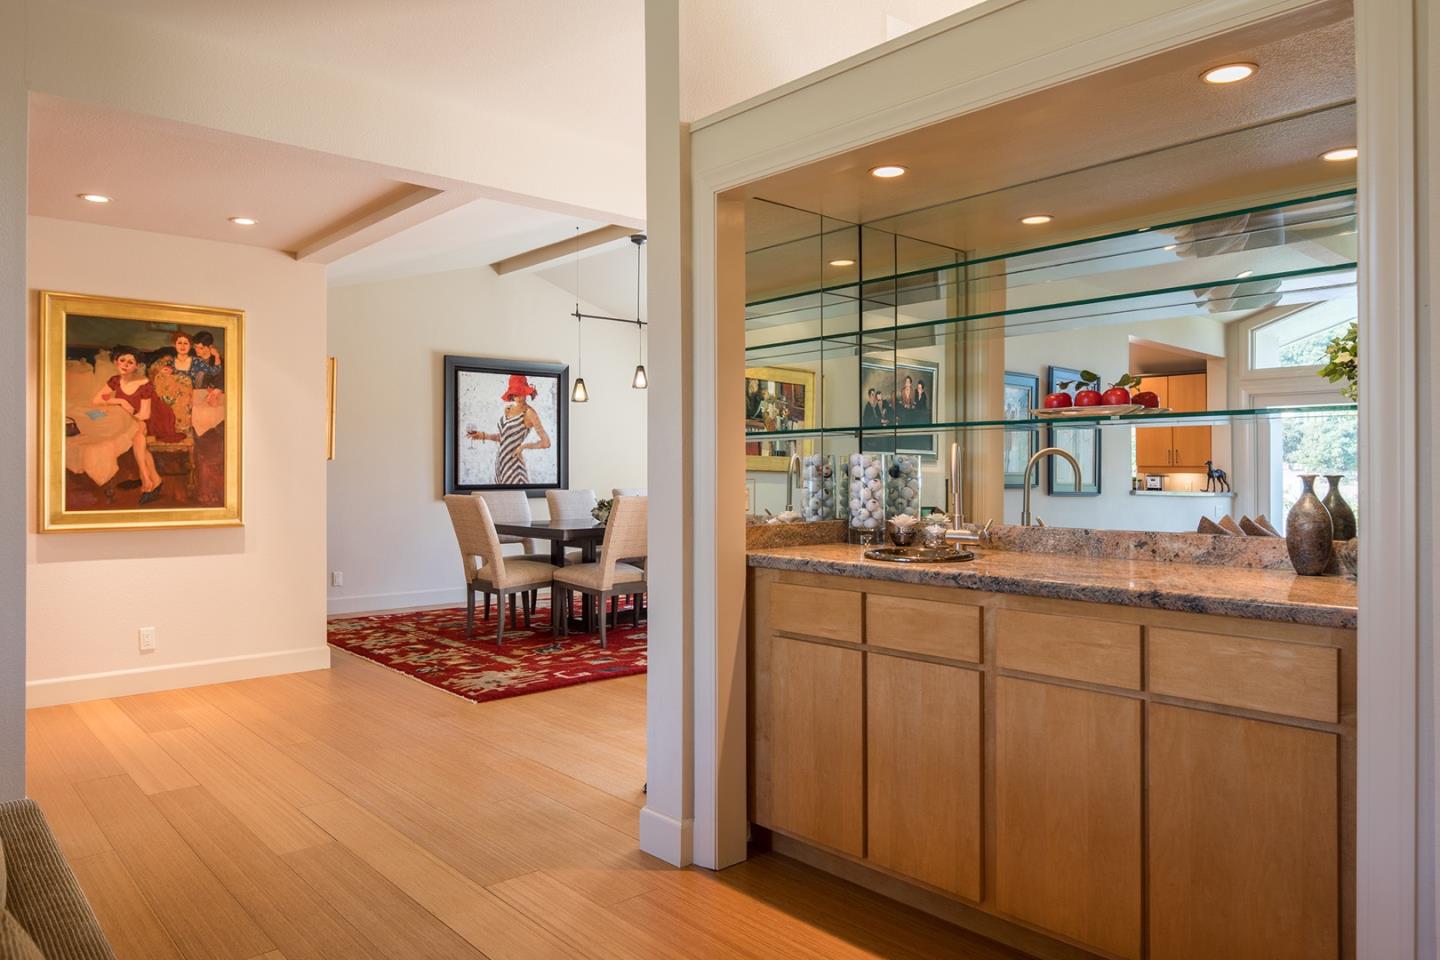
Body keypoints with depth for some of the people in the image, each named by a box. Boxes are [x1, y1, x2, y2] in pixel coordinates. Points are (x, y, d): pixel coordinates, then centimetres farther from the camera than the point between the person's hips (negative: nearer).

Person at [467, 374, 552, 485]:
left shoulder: (529, 413, -14)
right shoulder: (508, 409, 8)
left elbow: (546, 443, -19)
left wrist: (524, 446, -13)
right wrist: (483, 436, 7)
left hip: (514, 463, -7)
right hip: (500, 462, 7)